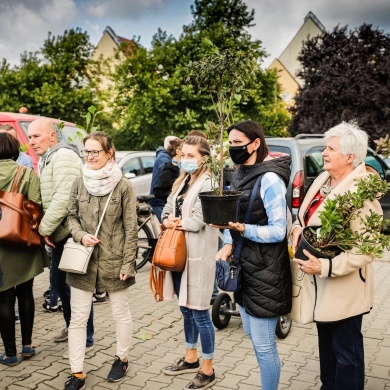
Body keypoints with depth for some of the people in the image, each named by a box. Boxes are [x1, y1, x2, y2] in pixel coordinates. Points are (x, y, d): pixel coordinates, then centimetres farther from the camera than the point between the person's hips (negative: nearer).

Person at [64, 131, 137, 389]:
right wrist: (81, 235, -10)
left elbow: (131, 228, -8)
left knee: (121, 314, 15)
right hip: (83, 259, 3)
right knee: (78, 318, 6)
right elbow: (72, 217, 10)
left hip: (114, 260, -3)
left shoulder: (124, 185, -9)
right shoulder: (80, 183, 2)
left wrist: (127, 263, -11)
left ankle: (122, 359, 37)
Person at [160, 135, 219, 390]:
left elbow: (197, 222, -20)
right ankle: (191, 358, 36)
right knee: (186, 309, 19)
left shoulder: (208, 183, -13)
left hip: (198, 255, -8)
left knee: (199, 313, 1)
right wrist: (169, 221, -10)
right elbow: (167, 211, 12)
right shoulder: (181, 182, 13)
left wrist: (175, 223, -3)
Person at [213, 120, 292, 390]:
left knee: (264, 343, 1)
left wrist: (242, 229, -31)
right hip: (244, 266, 9)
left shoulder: (270, 178, -17)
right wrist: (229, 244, -2)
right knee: (252, 335, 19)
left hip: (265, 271, -8)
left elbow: (278, 231, -18)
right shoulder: (239, 174, 9)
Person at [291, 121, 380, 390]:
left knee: (346, 352, 7)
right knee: (327, 345, 24)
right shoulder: (323, 180, 4)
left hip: (343, 287, -8)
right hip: (321, 283, 9)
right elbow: (309, 218, 18)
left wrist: (325, 267, -28)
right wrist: (297, 229, -2)